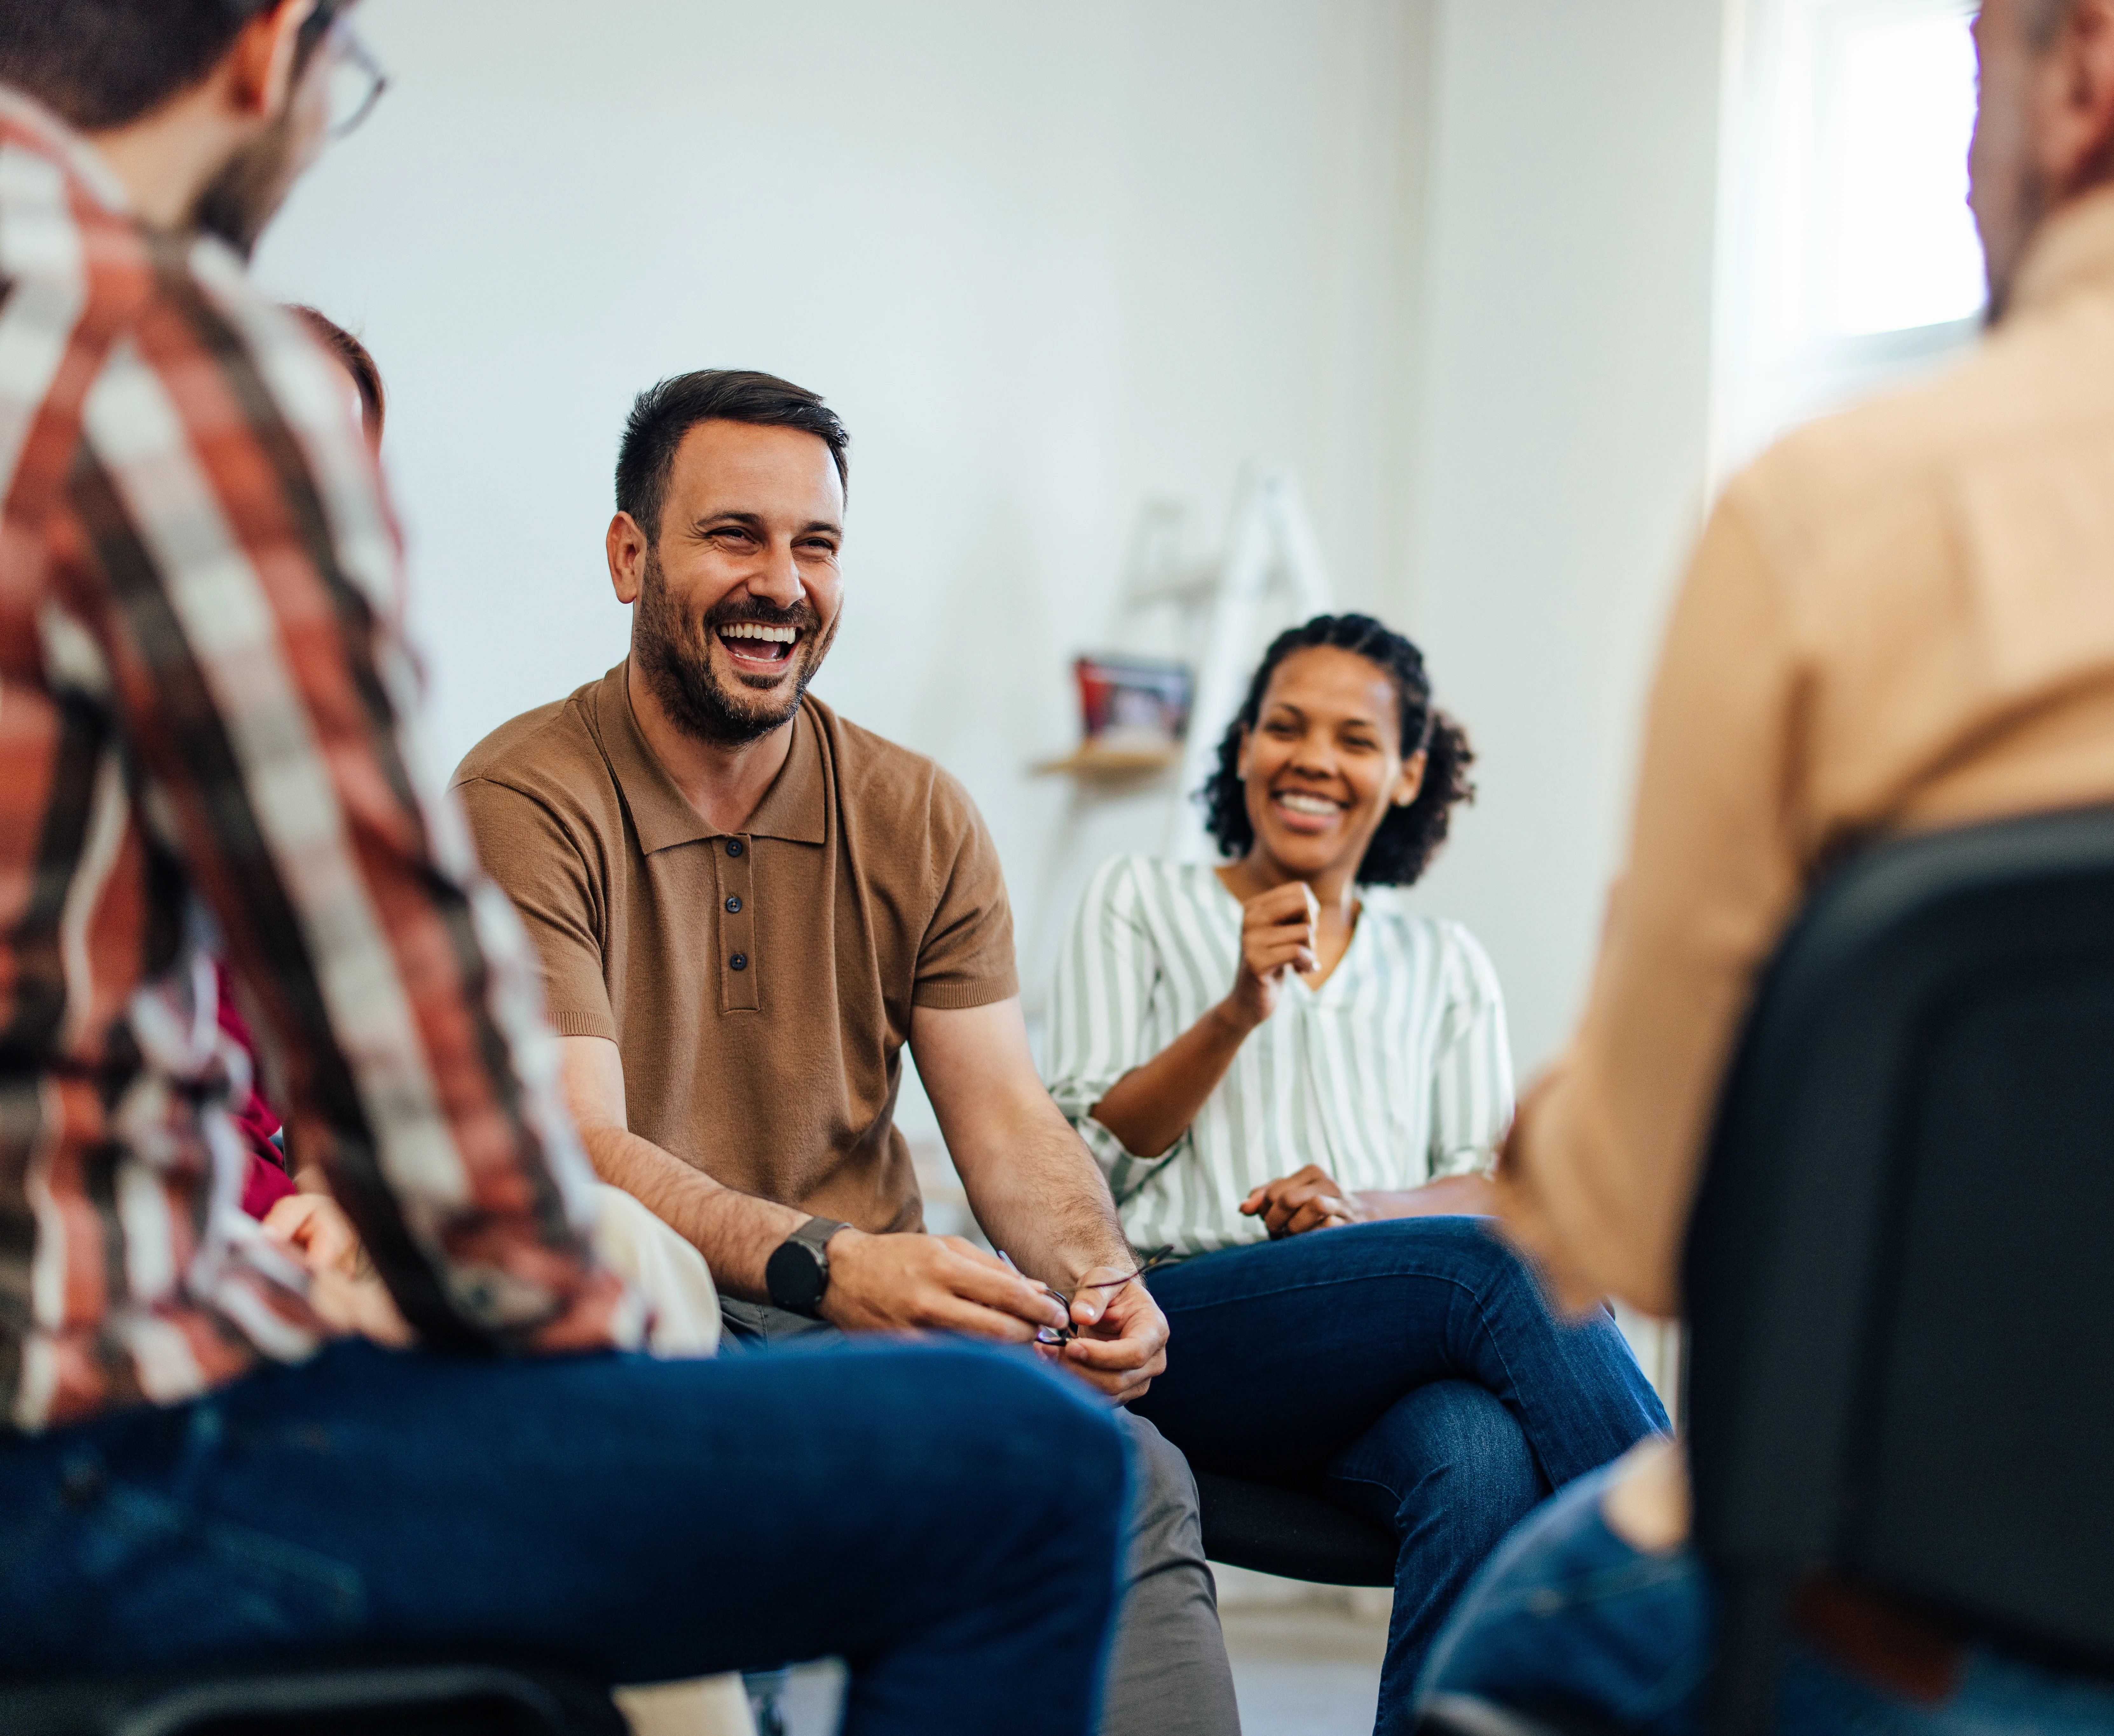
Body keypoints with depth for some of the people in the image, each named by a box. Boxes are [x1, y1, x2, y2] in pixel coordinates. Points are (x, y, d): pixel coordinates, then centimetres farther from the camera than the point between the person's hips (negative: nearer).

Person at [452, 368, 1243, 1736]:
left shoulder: (920, 819, 11)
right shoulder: (522, 805, -6)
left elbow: (1005, 1116, 5)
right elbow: (576, 1151, -17)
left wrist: (1098, 1276, -18)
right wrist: (823, 1264, -34)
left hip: (877, 1321, 4)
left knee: (1132, 1478, -23)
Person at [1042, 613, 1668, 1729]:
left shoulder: (1445, 965, 27)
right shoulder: (1140, 903, 19)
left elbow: (1495, 1187, 15)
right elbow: (1082, 1159, 9)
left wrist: (1369, 1207, -7)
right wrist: (1237, 1011, -6)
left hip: (1388, 1380, 3)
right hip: (1188, 1329, -3)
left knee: (1484, 1463, -38)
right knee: (1500, 1271, -34)